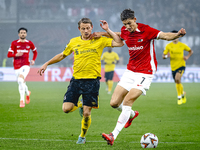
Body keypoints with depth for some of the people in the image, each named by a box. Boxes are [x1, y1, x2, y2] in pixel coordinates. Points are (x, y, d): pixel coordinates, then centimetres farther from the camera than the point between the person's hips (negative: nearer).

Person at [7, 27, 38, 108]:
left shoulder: (29, 43, 6)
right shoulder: (14, 43, 3)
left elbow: (35, 52, 24)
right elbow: (9, 55, -1)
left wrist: (33, 60, 7)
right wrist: (16, 54, -20)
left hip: (26, 65, -2)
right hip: (17, 66, 3)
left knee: (21, 80, -26)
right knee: (21, 83, 10)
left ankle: (22, 100, -25)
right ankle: (27, 93, 44)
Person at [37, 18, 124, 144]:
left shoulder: (99, 40, 1)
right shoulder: (74, 42, 9)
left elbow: (120, 43, -7)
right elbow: (62, 55, 24)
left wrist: (108, 30, -9)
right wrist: (47, 64, 24)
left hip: (92, 80, -3)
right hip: (76, 79, 3)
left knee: (86, 113, -4)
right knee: (66, 108, -9)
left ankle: (82, 136, 20)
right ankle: (79, 105, 26)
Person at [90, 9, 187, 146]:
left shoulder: (146, 30, -15)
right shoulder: (125, 31, 3)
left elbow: (165, 36, -23)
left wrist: (177, 35, -43)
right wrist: (103, 34, 23)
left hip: (145, 73, -7)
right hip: (130, 71, 7)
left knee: (127, 101, -18)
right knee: (114, 103, 1)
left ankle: (114, 135, -14)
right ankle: (132, 114, 35)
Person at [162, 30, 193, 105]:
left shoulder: (182, 45, -1)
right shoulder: (168, 46, 0)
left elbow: (191, 51, 13)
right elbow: (163, 56, 0)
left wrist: (187, 56, -6)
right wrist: (166, 56, -23)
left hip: (181, 65, -3)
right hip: (173, 67, 3)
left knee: (177, 79, -27)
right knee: (177, 83, 12)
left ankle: (179, 96, -14)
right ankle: (183, 93, 43)